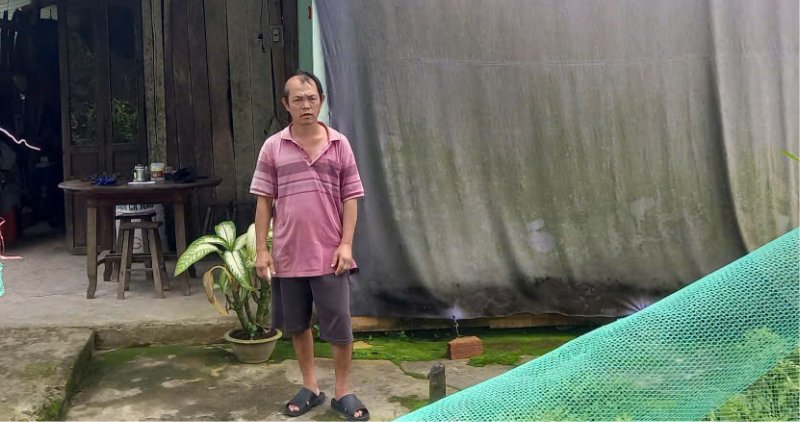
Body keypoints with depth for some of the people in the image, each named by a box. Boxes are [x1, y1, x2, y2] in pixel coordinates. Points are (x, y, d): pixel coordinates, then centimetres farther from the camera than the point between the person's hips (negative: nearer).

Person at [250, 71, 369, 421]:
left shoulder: (339, 144, 0)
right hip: (287, 254, 1)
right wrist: (261, 249, -2)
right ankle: (310, 387, 29)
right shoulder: (273, 147, 1)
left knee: (340, 326, 3)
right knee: (297, 325, 13)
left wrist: (346, 244, -6)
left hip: (329, 254, -1)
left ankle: (342, 391, 19)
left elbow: (350, 198, 2)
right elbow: (264, 201, 3)